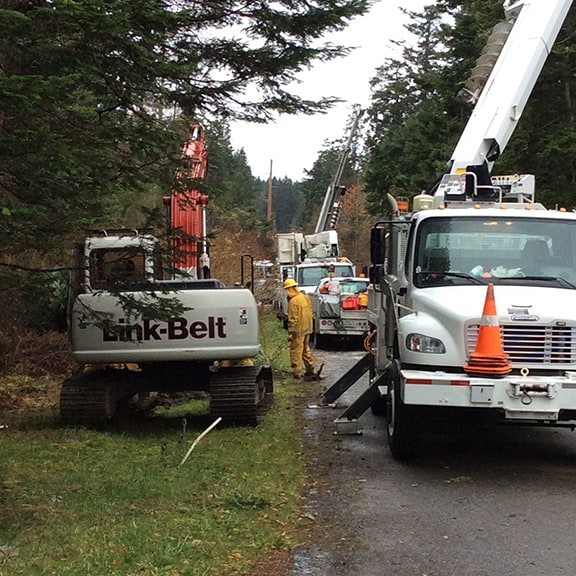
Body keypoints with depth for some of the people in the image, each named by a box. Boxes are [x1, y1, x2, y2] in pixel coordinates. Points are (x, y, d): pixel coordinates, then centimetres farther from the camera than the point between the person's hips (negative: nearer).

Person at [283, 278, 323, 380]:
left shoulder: (293, 301, -18)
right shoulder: (305, 297, 8)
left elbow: (293, 319, -20)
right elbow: (310, 313, 15)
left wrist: (290, 333, -16)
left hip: (298, 330, -8)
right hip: (307, 329, 8)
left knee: (296, 351, 1)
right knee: (306, 349, 19)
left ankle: (297, 372, 5)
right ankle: (311, 369, 23)